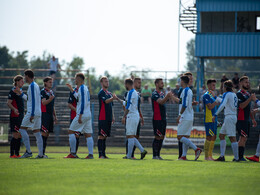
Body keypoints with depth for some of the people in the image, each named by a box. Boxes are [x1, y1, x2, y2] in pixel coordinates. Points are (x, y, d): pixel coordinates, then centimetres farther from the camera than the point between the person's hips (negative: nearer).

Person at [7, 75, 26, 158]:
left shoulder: (20, 91, 17)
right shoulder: (13, 91, -10)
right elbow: (8, 103, -16)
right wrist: (14, 109, -32)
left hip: (21, 116, 9)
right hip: (15, 116, -9)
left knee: (20, 135, 9)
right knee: (15, 135, -10)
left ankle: (17, 153, 14)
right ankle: (12, 153, -8)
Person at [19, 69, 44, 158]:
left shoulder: (32, 86, -10)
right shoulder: (36, 85, 18)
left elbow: (33, 100, -17)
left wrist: (32, 114, -20)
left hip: (32, 112, -9)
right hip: (38, 112, 9)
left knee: (22, 129, -7)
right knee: (37, 132, 7)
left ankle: (28, 151, -14)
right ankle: (40, 154, 3)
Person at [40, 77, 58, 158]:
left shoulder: (51, 92, 19)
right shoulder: (43, 91, -6)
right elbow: (43, 102, -19)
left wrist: (55, 116, 23)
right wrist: (50, 99, -36)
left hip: (50, 115, 8)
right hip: (44, 114, -8)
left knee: (47, 134, 7)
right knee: (44, 133, -12)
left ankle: (43, 152, 10)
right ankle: (41, 152, -13)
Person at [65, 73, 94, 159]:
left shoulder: (82, 88, -12)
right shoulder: (85, 88, 17)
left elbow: (83, 102, -19)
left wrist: (80, 115, -21)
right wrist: (71, 89, 36)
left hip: (82, 114, -9)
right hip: (88, 115, 9)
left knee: (71, 131, -1)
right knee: (88, 134, 5)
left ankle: (73, 153, -4)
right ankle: (90, 154, -3)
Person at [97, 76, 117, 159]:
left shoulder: (109, 93, 19)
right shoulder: (101, 93, -7)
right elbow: (106, 101, -23)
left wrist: (113, 117, 19)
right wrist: (112, 98, -38)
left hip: (108, 118, 8)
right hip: (102, 118, -8)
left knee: (105, 136, 10)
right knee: (101, 136, -9)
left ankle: (103, 154, 13)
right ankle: (100, 154, -11)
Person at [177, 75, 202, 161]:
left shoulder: (185, 91, -12)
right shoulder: (190, 91, 17)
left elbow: (184, 105, -19)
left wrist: (180, 115, -17)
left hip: (185, 118, -10)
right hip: (190, 117, 10)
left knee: (180, 137, -10)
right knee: (185, 137, 9)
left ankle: (196, 149, -20)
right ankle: (184, 156, 6)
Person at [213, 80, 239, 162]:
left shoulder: (226, 94, -9)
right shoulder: (234, 94, 16)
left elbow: (222, 105, -22)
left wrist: (215, 115, -24)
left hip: (229, 117, -10)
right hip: (233, 116, 10)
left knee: (232, 138, -11)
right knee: (221, 135, 14)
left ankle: (236, 157, -14)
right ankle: (222, 156, 12)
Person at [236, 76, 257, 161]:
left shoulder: (247, 94, 20)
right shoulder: (239, 94, -9)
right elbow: (242, 106, -21)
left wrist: (253, 119, 25)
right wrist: (250, 98, -22)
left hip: (246, 120, 9)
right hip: (241, 119, -9)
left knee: (243, 138, 7)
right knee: (243, 138, -13)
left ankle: (238, 156, 9)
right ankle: (240, 156, -13)